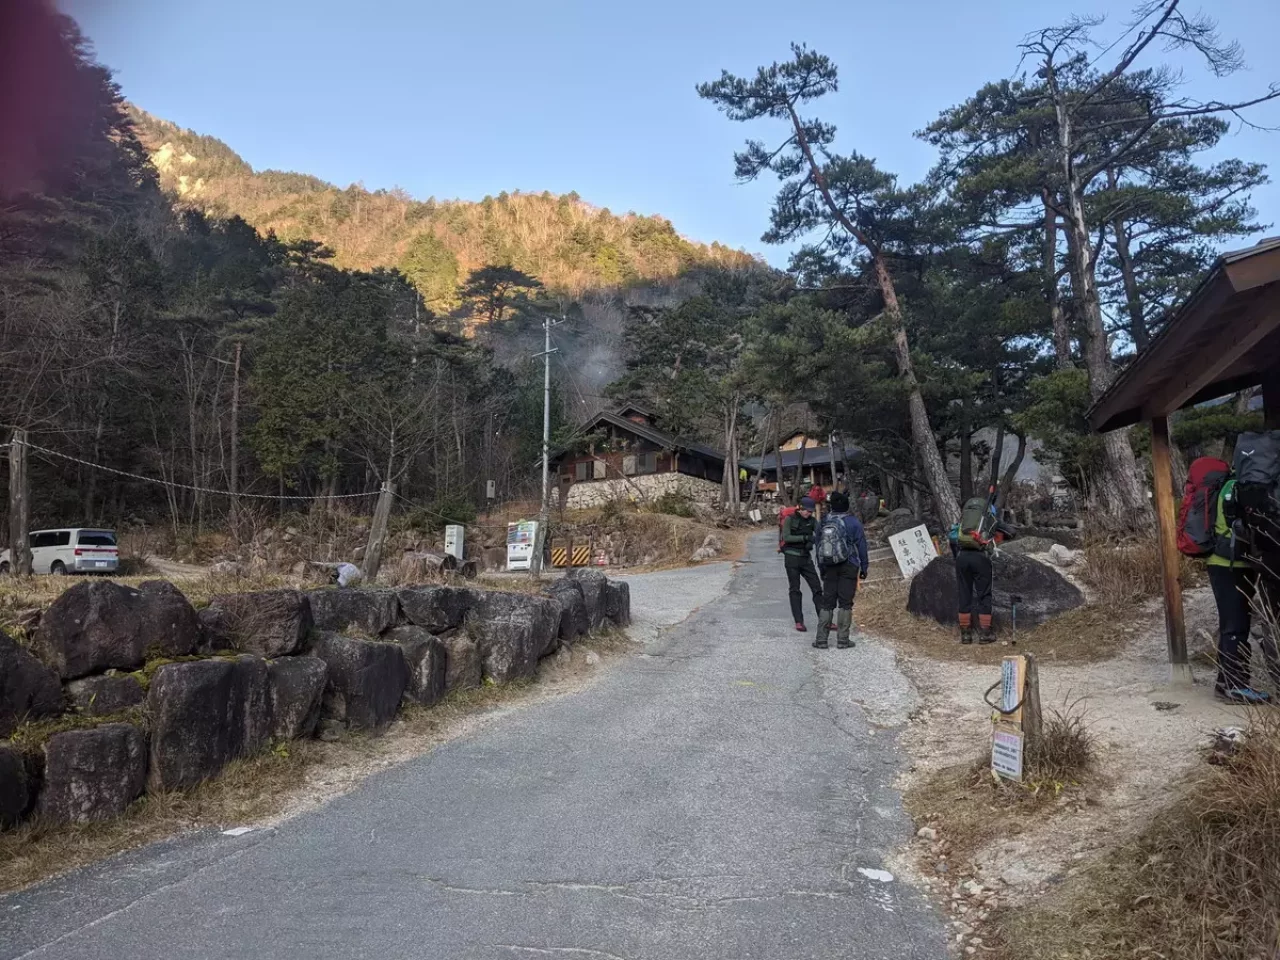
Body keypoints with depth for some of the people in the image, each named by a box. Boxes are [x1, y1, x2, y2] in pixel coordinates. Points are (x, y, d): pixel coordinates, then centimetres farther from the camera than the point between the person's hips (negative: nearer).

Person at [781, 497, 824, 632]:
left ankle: (823, 620, 6)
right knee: (795, 589, 1)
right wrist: (805, 537, -23)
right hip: (792, 557, -4)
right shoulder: (790, 519, -7)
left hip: (806, 557, 4)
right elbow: (786, 537, -16)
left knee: (817, 588, 1)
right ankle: (799, 622, 6)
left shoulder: (811, 520, 5)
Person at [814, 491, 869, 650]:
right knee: (845, 603, 2)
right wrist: (864, 567, 4)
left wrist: (821, 568, 17)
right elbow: (861, 546, -5)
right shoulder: (853, 522, -8)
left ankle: (821, 639, 7)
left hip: (829, 567, 3)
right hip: (849, 567, -3)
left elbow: (817, 545, 8)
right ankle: (843, 640, 2)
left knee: (827, 603, 8)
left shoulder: (824, 522, 3)